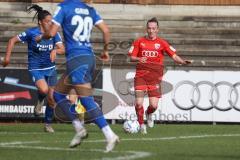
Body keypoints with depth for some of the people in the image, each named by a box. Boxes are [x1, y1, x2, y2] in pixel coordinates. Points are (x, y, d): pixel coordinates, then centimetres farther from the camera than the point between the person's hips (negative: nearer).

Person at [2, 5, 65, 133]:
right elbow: (13, 40, -4)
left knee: (51, 99, 2)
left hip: (50, 69, 4)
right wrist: (7, 57, -8)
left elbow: (62, 49, -8)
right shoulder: (31, 33, -12)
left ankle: (48, 124, 21)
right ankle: (40, 101, 6)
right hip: (36, 68, -4)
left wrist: (55, 50, -30)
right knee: (43, 89, -31)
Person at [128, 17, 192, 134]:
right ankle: (141, 124, 10)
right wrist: (138, 59, -16)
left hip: (155, 77, 0)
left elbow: (174, 56, 0)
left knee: (154, 105, -7)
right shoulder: (139, 42, 8)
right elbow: (132, 57, 7)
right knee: (139, 102, -12)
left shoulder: (162, 43, 6)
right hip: (140, 75, 0)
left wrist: (183, 62, -19)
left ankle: (149, 114, 30)